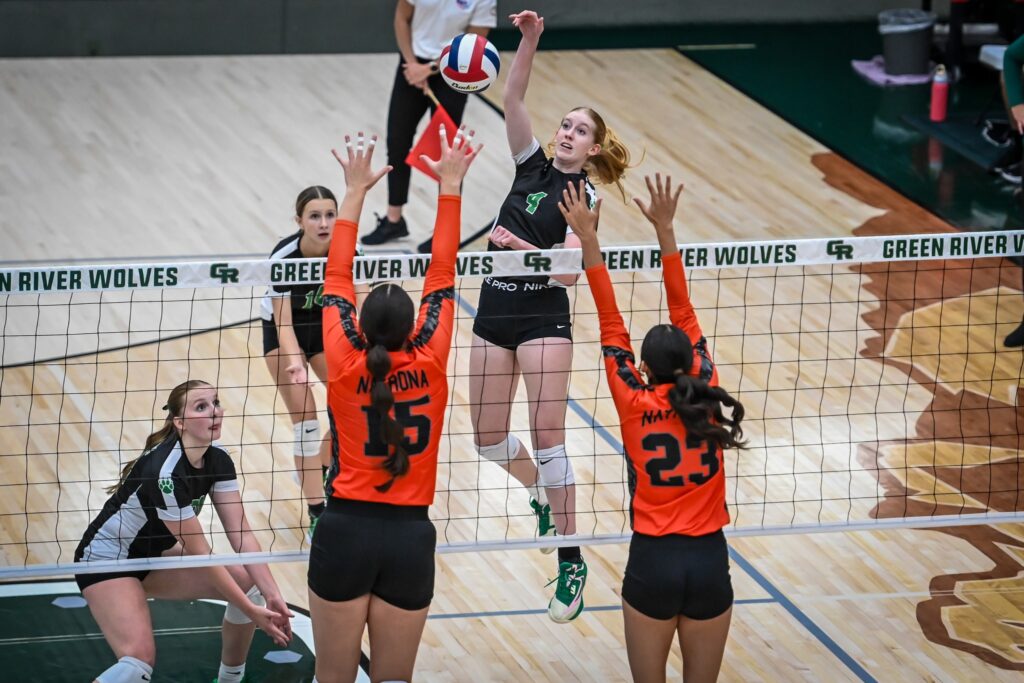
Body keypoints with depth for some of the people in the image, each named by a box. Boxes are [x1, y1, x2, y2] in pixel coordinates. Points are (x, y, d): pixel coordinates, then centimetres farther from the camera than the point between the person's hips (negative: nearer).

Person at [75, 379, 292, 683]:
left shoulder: (217, 461, -8)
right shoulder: (165, 471, -32)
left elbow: (241, 533, -10)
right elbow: (199, 554, -27)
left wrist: (272, 595, -21)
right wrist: (249, 610, -24)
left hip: (155, 555, 9)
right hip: (107, 559, -9)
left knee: (250, 584, -2)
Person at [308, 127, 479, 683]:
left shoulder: (344, 366, -6)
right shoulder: (429, 365, -4)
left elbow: (336, 281, 4)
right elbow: (441, 279, 4)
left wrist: (355, 190, 12)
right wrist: (449, 186, 11)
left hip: (345, 530, -1)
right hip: (410, 537, 1)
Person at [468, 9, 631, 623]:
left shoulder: (583, 196, -6)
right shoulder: (533, 166, 8)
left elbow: (572, 267, -17)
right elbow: (514, 99, -3)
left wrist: (521, 246, -29)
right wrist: (529, 41, -16)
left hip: (545, 318, -6)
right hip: (496, 312, 6)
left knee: (547, 437, -13)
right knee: (488, 439, 9)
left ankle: (572, 562, -10)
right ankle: (541, 494, 40)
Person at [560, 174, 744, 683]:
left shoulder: (636, 405, -7)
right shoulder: (705, 397, -2)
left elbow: (611, 326, -4)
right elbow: (684, 315, 3)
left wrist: (589, 240, -2)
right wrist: (665, 230, 6)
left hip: (653, 561, -2)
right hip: (710, 560, 2)